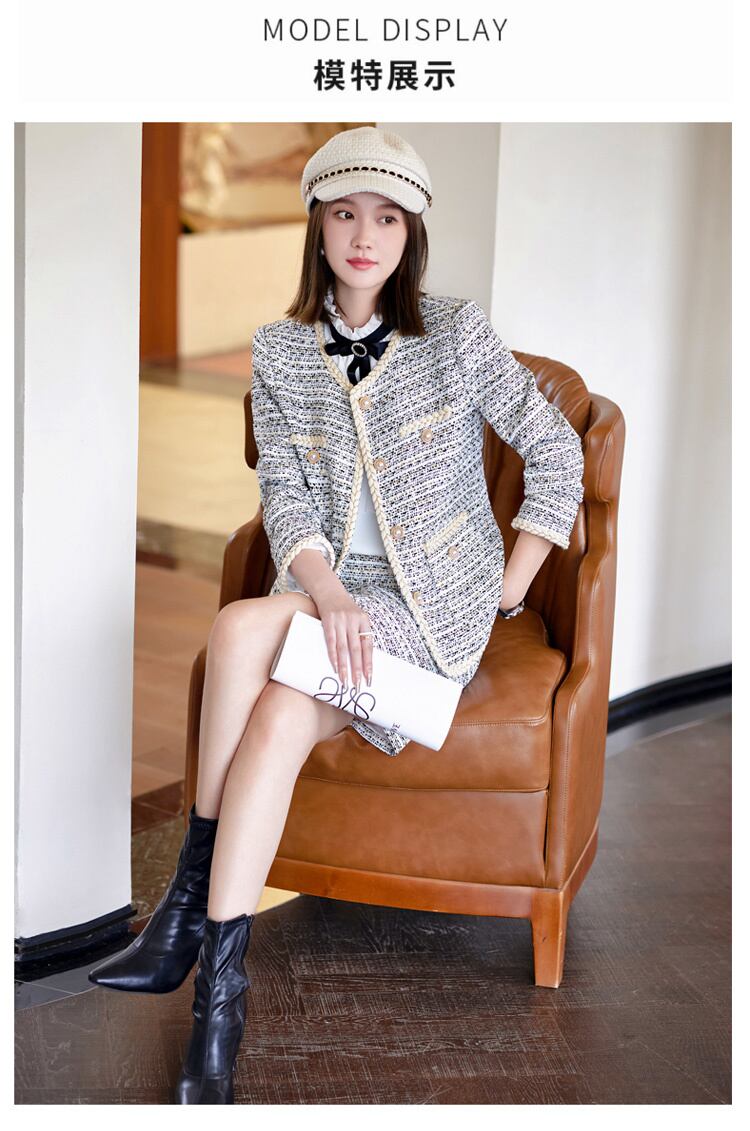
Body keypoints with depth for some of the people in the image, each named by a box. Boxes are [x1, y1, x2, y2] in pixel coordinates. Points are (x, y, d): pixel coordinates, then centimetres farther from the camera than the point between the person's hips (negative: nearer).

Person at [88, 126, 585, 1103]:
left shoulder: (458, 335, -4)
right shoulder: (281, 350, 5)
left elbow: (556, 452, 1)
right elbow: (283, 492, 1)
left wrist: (508, 590, -2)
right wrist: (326, 591, -18)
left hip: (434, 603, -3)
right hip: (326, 587, 3)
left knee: (241, 629, -30)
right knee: (280, 718, -31)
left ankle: (190, 906, -21)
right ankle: (219, 991, -23)